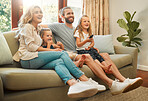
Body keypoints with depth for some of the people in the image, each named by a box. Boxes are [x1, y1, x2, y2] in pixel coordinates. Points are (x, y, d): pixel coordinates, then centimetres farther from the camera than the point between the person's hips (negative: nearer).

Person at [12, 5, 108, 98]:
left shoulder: (37, 29, 30)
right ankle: (84, 79, -30)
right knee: (62, 54, -21)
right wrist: (52, 50, -10)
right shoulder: (27, 27, 4)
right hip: (28, 60, -7)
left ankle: (73, 84, -51)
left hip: (35, 60, 7)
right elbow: (30, 47, -8)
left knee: (59, 62, -25)